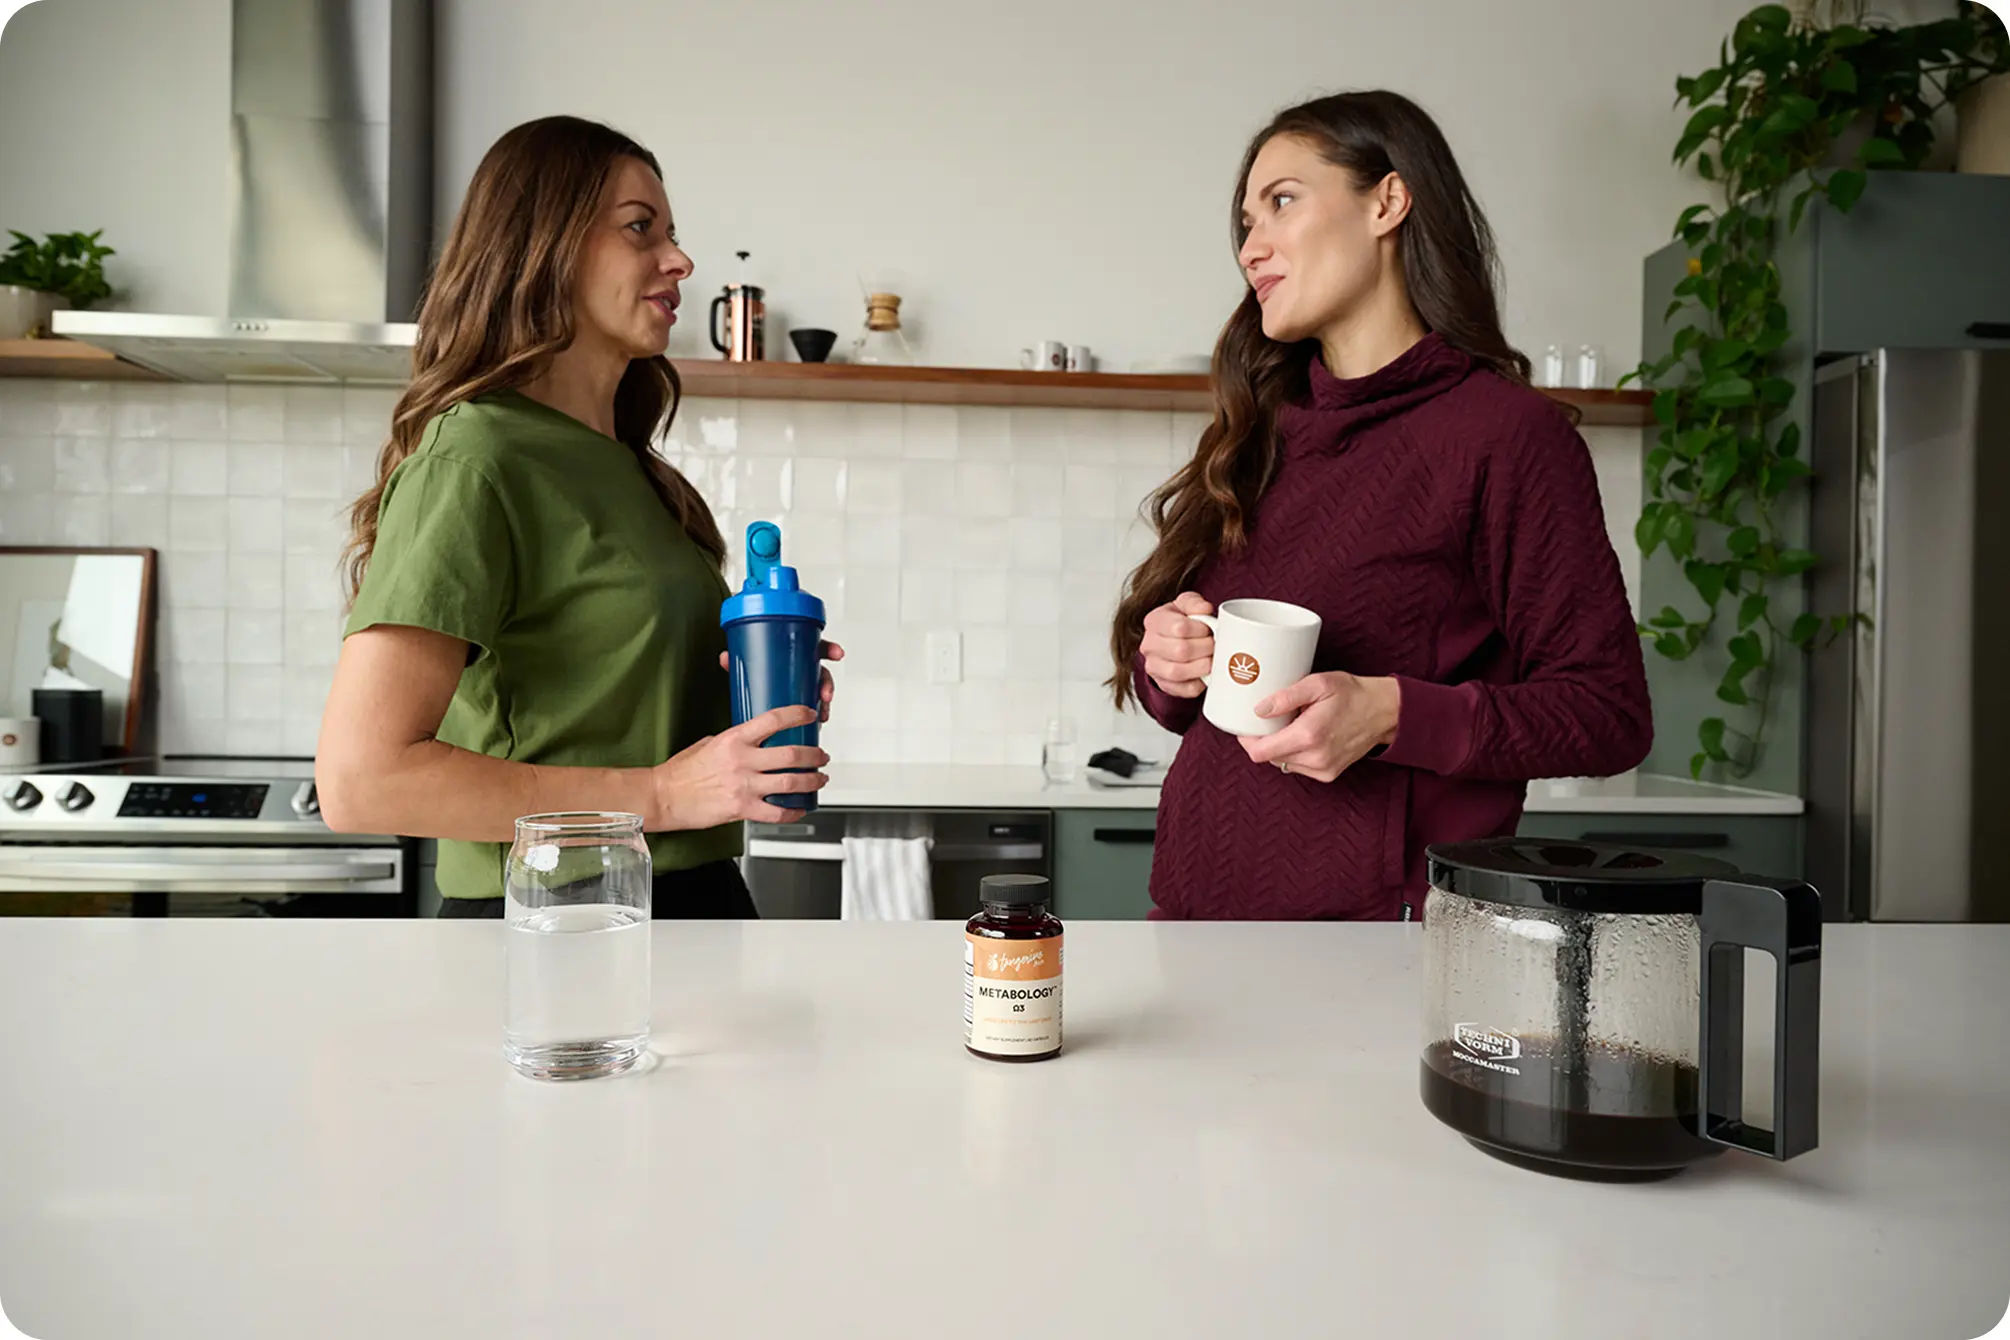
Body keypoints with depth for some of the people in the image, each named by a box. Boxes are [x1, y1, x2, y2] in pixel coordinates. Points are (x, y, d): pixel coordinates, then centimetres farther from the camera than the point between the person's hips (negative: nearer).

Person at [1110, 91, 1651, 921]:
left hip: (1381, 912, -5)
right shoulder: (1259, 434, 11)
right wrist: (1167, 669, -6)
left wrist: (1392, 714, -22)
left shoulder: (1508, 433, -8)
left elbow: (1609, 713, -9)